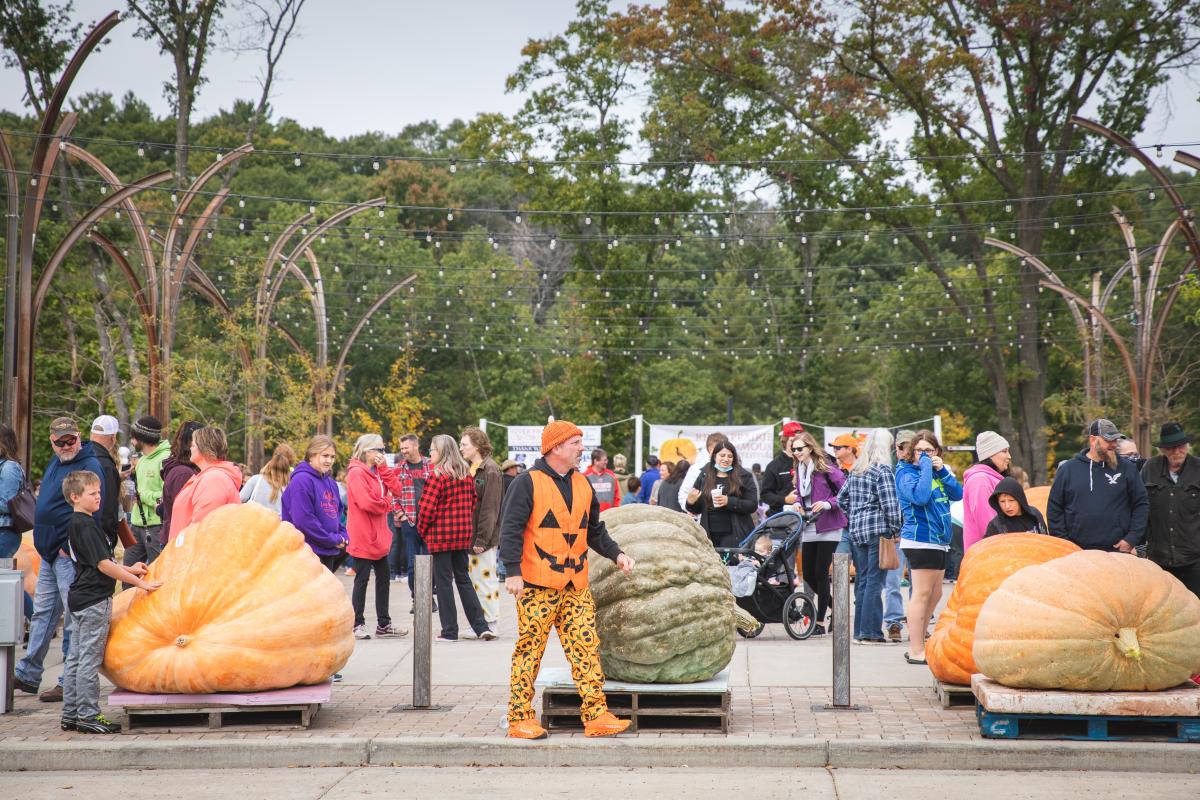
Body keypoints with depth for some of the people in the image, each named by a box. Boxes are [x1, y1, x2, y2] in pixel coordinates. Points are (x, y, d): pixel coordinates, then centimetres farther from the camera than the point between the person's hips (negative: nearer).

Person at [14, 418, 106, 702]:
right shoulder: (55, 462, 15)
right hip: (50, 553, 9)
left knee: (75, 619, -3)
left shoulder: (89, 466, -13)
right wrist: (44, 543, 18)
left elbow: (92, 512, -19)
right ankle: (27, 675, 26)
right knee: (42, 613, 16)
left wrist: (69, 547, -19)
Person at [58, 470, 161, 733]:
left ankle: (70, 714, 17)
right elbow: (103, 565, -19)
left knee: (75, 659, 12)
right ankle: (88, 716, -1)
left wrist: (128, 569, 15)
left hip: (79, 599, 10)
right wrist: (139, 582, -16)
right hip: (94, 600, -10)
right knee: (90, 660, -5)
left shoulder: (75, 524, 14)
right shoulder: (86, 525, -16)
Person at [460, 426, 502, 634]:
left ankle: (489, 624, 3)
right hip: (469, 536, 9)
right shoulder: (469, 469, 15)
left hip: (484, 537, -9)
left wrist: (482, 539, -19)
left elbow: (490, 508, -16)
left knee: (485, 578, -4)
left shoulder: (490, 470, -12)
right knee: (474, 579, 12)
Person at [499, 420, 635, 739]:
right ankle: (520, 719, 6)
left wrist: (616, 554, 8)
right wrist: (513, 572, -17)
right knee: (529, 649, -1)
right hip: (537, 584, -6)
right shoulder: (527, 483, -6)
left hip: (576, 585, 6)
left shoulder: (583, 485, 15)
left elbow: (595, 530, 23)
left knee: (586, 647, 1)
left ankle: (596, 716, 2)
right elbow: (511, 530, -10)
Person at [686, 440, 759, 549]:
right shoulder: (704, 476, 10)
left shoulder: (744, 476, 2)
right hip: (709, 535, 3)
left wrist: (729, 501, -17)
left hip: (735, 535, -3)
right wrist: (691, 503, -9)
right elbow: (697, 510, 14)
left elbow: (753, 505, -4)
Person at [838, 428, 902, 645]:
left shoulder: (855, 470, 13)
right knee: (874, 582, -5)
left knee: (861, 581, 11)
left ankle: (859, 631, 14)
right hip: (877, 531, -7)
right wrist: (894, 529, -6)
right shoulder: (883, 470, -9)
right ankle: (870, 632, -5)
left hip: (856, 530, 7)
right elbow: (889, 503, -14)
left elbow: (841, 499, 17)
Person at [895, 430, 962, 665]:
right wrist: (926, 467, -18)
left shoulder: (937, 472, 16)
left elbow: (958, 494, 4)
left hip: (938, 540, 9)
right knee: (922, 594, -9)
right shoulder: (907, 473, -7)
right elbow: (921, 496, -26)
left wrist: (942, 470, -7)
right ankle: (916, 651, -7)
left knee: (935, 595, 13)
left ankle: (918, 644, 22)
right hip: (920, 540, -9)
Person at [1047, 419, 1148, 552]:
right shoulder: (1068, 469, 6)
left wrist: (1131, 539, -1)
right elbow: (1054, 508, 8)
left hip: (1117, 551, 0)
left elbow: (1141, 505, 8)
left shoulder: (1126, 469, 6)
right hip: (1076, 553, 0)